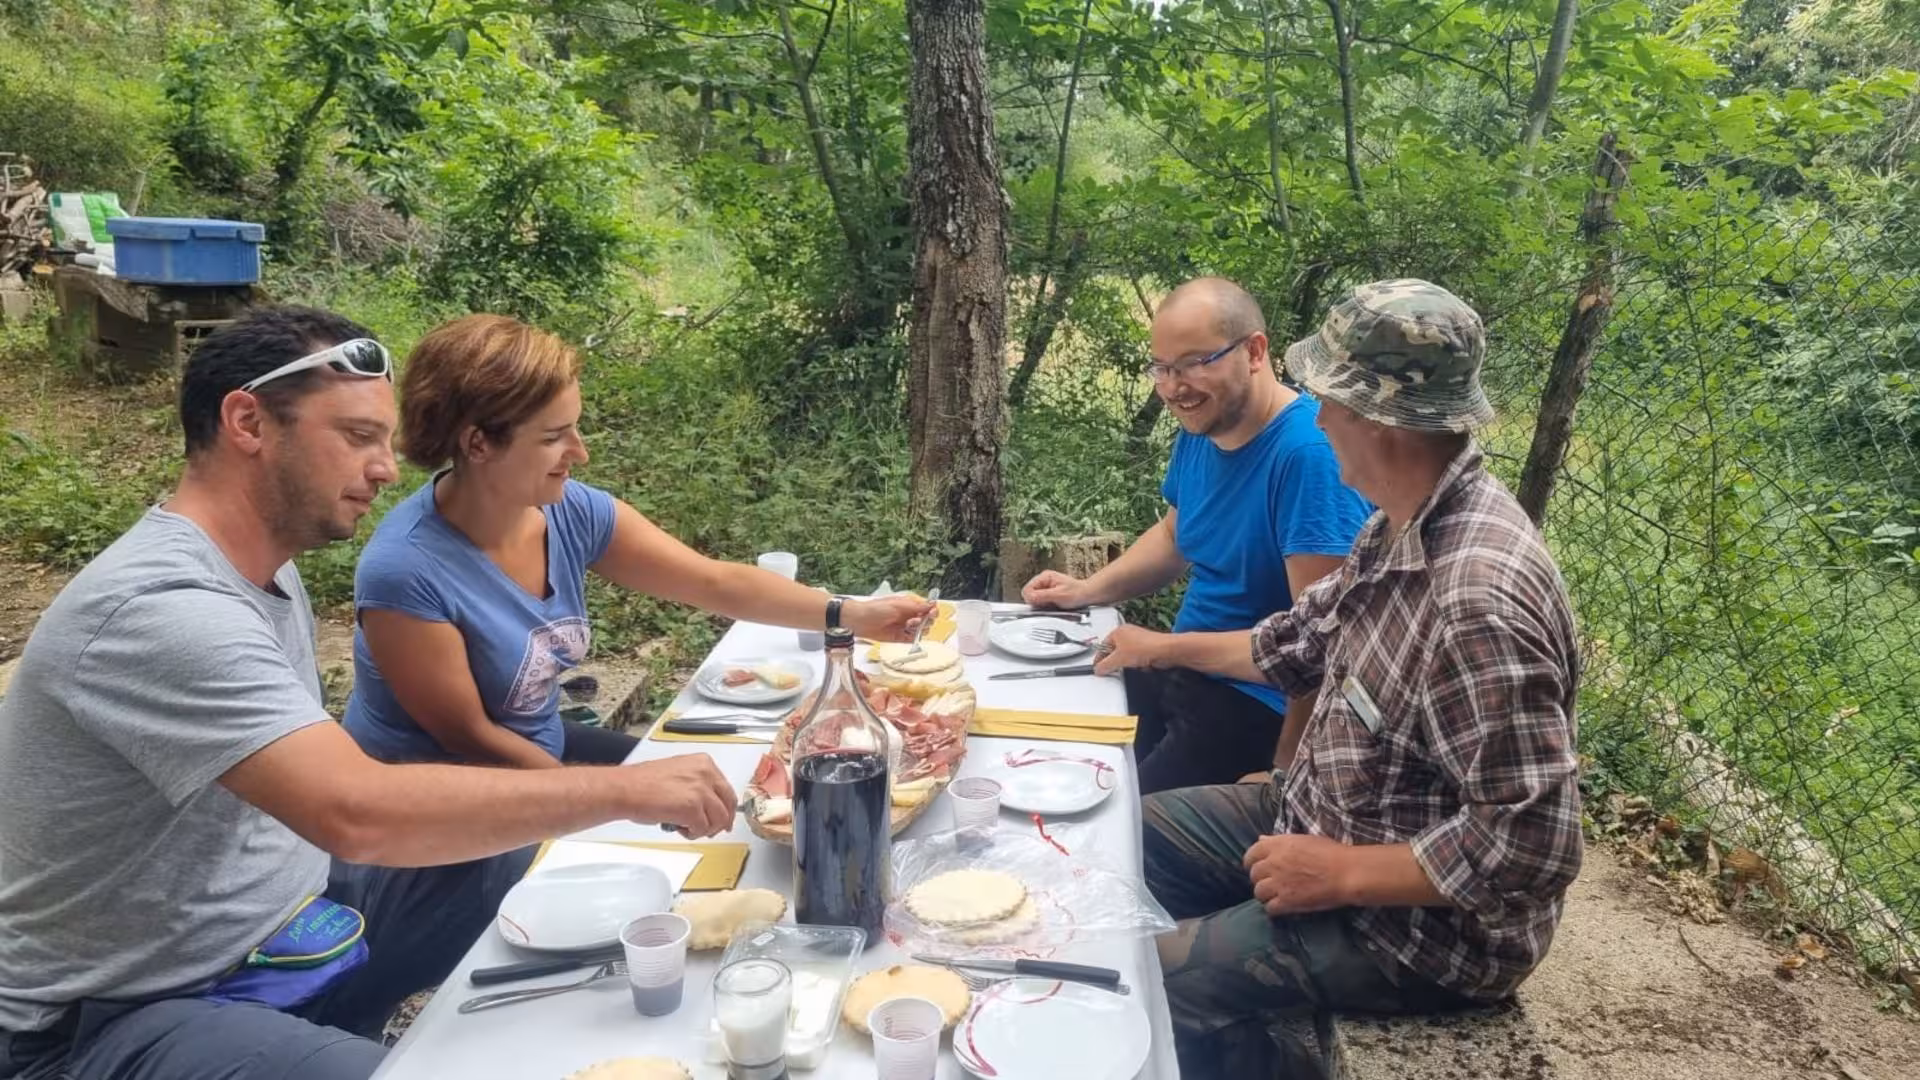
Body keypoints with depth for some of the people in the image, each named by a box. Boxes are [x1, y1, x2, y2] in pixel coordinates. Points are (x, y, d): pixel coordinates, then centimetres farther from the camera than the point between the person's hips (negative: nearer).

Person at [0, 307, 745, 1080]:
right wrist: (626, 790, -31)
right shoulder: (160, 608, -28)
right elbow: (357, 814, -39)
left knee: (540, 858, 3)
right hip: (123, 1016, -9)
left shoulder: (267, 569, 4)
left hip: (278, 919, 9)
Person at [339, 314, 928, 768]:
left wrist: (851, 614, -18)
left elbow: (719, 583, -8)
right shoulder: (404, 572, -29)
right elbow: (469, 735, -21)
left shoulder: (572, 511, -12)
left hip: (538, 749, 6)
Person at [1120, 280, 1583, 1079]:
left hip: (1418, 922, -9)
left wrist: (1343, 875, -24)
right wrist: (1167, 648, 19)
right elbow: (1308, 638, 12)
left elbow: (1532, 847, -33)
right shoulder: (1402, 525, -4)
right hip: (1330, 816, 9)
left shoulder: (1477, 602, -35)